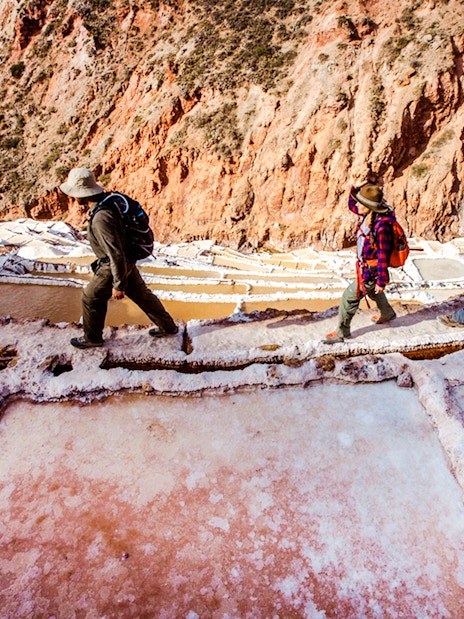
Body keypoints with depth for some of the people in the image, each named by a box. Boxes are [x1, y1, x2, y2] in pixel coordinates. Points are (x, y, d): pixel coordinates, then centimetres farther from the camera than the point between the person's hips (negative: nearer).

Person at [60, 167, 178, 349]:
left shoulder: (101, 218, -33)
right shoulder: (107, 199, -4)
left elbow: (116, 254, -31)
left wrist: (118, 285, -22)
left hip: (114, 266, -9)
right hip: (127, 261, 9)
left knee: (91, 298, 11)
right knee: (141, 294, 21)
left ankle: (92, 338, 31)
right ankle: (168, 326, 34)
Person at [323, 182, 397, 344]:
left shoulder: (382, 226, -33)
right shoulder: (368, 215, -8)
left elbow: (383, 256, -26)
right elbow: (352, 206, 12)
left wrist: (381, 281, -19)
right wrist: (354, 190, -8)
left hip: (372, 272, -10)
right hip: (365, 267, 10)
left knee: (349, 297, 0)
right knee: (373, 292, 33)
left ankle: (342, 332, 17)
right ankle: (388, 314, 60)